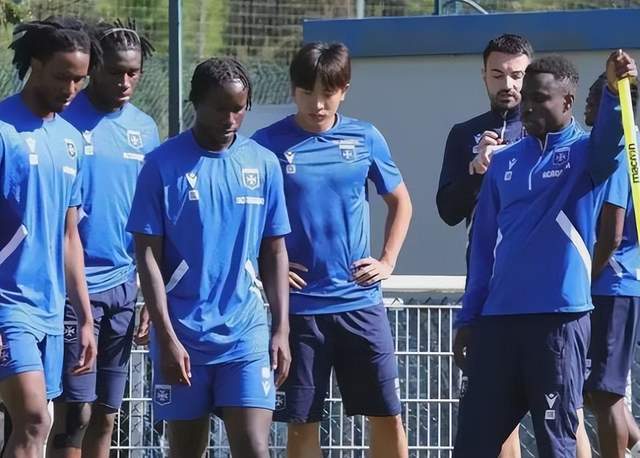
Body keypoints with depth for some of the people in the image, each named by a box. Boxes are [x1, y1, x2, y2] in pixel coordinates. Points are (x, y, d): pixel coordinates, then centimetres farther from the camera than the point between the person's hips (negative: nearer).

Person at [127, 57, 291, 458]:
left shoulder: (264, 164, 6)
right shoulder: (163, 165, -3)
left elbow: (275, 252, 12)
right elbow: (148, 256, -3)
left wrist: (281, 329, 6)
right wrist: (166, 337, -9)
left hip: (246, 333, 1)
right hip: (182, 334, -1)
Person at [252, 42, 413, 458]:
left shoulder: (365, 139, 3)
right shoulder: (269, 143, -4)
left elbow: (400, 202, 17)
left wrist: (388, 262, 6)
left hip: (360, 301, 2)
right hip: (299, 306, -2)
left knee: (388, 416, 1)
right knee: (302, 423, 2)